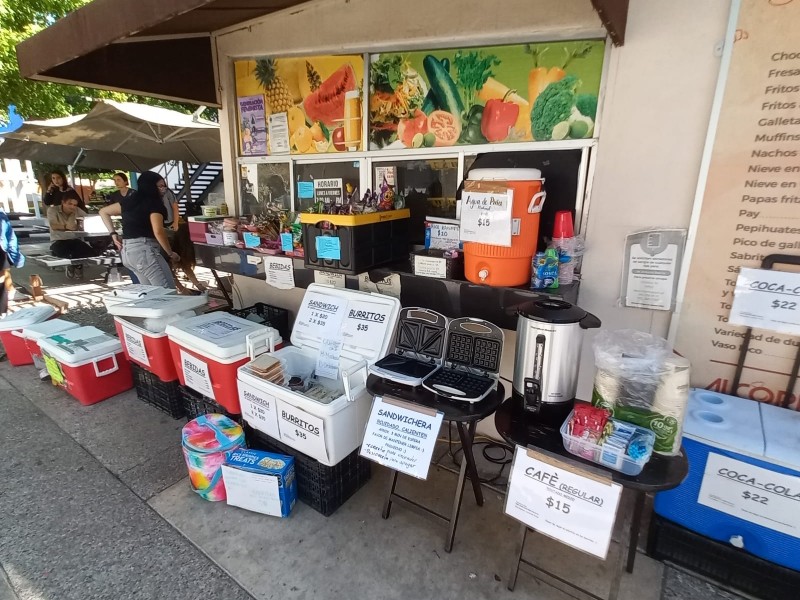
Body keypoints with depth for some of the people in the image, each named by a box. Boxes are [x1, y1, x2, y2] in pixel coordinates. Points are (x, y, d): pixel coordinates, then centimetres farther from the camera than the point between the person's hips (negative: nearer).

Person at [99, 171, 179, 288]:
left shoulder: (129, 200, 18)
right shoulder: (153, 202, -6)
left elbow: (103, 212, 28)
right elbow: (158, 232, -17)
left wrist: (114, 234, 20)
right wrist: (170, 253, -7)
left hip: (127, 251, 9)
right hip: (144, 249, -9)